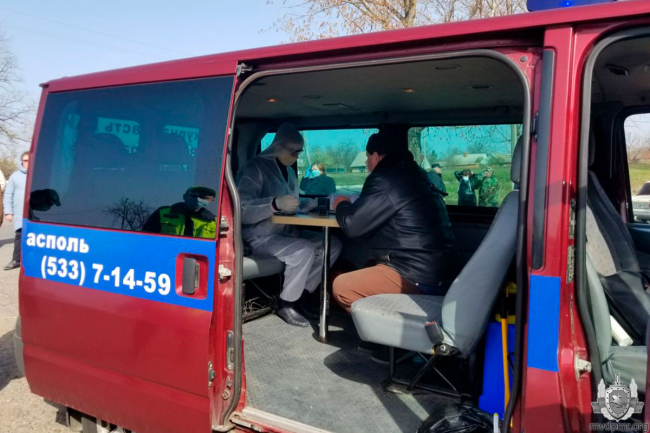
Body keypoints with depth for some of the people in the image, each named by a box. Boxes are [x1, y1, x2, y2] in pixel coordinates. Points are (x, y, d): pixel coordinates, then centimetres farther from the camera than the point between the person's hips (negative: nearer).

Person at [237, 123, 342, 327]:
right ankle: (286, 304, -8)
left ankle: (301, 293, 2)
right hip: (260, 237, -8)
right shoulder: (256, 167, -12)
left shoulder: (289, 171, 16)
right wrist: (275, 203, -36)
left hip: (286, 232, 9)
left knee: (332, 243, -5)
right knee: (304, 251, -31)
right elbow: (242, 211, -22)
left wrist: (315, 202, 2)